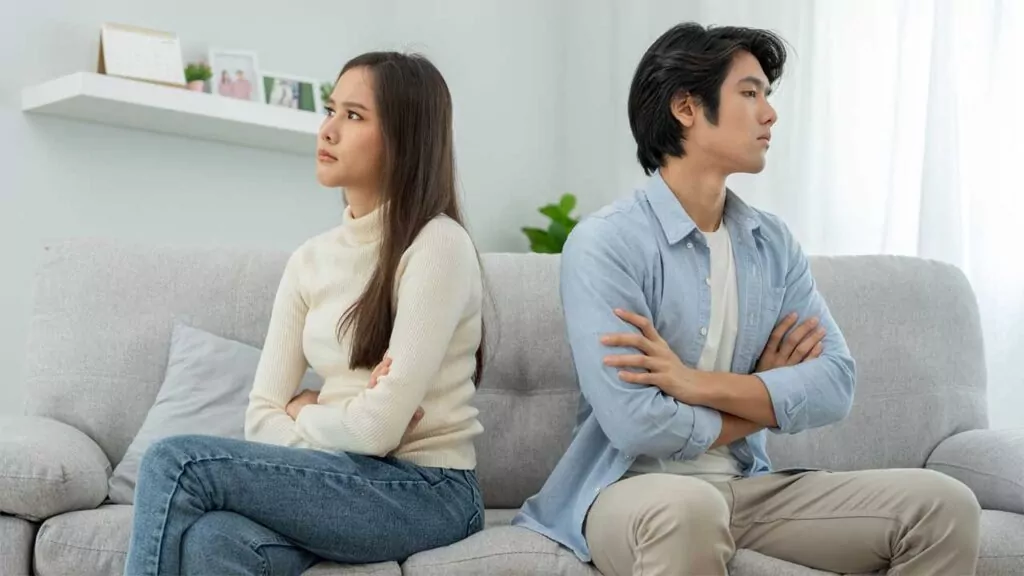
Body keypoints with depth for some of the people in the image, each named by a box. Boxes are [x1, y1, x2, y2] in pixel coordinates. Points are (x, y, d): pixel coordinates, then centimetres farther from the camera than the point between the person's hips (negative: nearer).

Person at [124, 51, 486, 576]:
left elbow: (379, 427, -15)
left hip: (426, 492, -5)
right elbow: (262, 417, 6)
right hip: (347, 477, 5)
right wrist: (325, 418, -11)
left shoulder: (437, 245, -10)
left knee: (176, 464, -20)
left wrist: (301, 416, 1)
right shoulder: (309, 260, 10)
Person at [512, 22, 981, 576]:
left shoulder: (774, 242, 7)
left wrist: (698, 384, -18)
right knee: (686, 508, -40)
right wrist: (768, 394, -5)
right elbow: (637, 425, -22)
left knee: (943, 504, -8)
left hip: (746, 486, 6)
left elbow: (835, 384, -3)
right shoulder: (604, 242, -13)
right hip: (633, 490, -6)